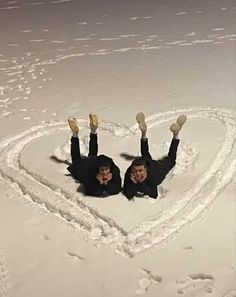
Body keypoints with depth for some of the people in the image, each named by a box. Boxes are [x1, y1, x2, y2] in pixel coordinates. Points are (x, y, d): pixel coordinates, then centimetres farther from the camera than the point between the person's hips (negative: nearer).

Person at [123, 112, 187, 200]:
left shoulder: (151, 175, -47)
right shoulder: (129, 173, -41)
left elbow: (154, 195, -45)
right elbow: (127, 196, -39)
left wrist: (143, 183, -56)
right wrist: (132, 183, -55)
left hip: (160, 167, -1)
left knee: (170, 159, 27)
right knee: (146, 156, 33)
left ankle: (176, 134, 40)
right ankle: (143, 133, 48)